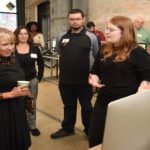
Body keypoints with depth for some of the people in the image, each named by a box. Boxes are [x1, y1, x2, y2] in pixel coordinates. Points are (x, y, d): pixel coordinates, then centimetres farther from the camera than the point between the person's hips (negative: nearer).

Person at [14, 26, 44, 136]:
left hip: (32, 80, 2)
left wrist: (39, 76, 3)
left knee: (32, 104, 12)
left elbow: (41, 63, 10)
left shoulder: (34, 48, 0)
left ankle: (32, 126, 27)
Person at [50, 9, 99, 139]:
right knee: (68, 106, 19)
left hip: (84, 80, -3)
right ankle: (68, 128, 38)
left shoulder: (91, 37, -7)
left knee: (86, 106, 13)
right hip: (65, 79, 3)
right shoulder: (61, 36, 2)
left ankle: (89, 130, 33)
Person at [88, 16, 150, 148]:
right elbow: (95, 72, 16)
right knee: (94, 139, 16)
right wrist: (94, 78, -5)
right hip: (103, 103, 6)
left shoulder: (137, 53, -11)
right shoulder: (104, 51, 7)